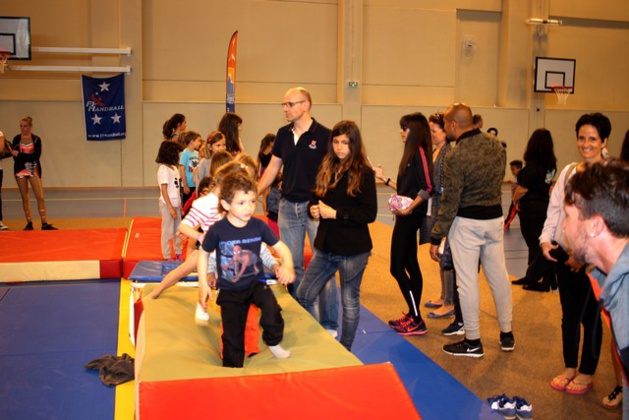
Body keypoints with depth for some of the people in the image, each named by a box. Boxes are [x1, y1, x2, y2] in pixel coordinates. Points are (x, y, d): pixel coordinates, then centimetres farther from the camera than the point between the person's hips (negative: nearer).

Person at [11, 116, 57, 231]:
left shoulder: (36, 139, -3)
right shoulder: (16, 139, 1)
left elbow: (36, 155, -16)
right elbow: (15, 156, -6)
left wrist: (20, 154, -19)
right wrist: (28, 157, -19)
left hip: (33, 170, -1)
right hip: (20, 170, 1)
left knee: (40, 197, -7)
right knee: (25, 197, 6)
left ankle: (44, 223, -4)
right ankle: (29, 223, 12)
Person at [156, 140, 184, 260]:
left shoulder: (174, 168, 9)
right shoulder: (163, 169, -15)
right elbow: (164, 190, -17)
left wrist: (180, 205, 10)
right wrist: (170, 208, -19)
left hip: (176, 204, 8)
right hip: (167, 205, -8)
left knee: (178, 231, 16)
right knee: (168, 231, 2)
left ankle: (178, 254, 27)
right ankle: (167, 256, 13)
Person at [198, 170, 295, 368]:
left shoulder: (259, 226, -12)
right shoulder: (217, 230, -17)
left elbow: (281, 248, -4)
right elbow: (204, 254, 0)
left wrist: (287, 266, -24)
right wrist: (203, 284, -5)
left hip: (256, 282, 1)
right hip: (230, 290, 0)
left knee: (271, 307, -29)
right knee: (232, 336, 8)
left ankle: (273, 343, 0)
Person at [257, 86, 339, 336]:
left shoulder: (324, 135, -8)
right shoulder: (283, 134, 8)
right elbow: (273, 167, 16)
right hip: (288, 206, 5)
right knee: (292, 266, 12)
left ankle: (329, 325, 10)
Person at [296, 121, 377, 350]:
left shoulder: (364, 173, -11)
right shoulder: (326, 169, 7)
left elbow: (369, 213, -16)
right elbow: (316, 198, 16)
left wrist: (335, 214, -19)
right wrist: (313, 208, -6)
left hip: (352, 249, -6)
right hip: (326, 246, 6)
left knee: (350, 301, 9)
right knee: (304, 295, 11)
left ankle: (345, 351, 27)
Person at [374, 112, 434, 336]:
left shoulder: (419, 152, -13)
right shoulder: (411, 153, 15)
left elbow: (427, 187, -21)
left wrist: (409, 208, -28)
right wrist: (384, 178, 19)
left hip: (410, 217, -10)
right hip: (405, 216, 10)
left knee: (397, 267, -8)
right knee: (409, 264, 14)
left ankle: (417, 321, -2)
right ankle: (413, 315, 22)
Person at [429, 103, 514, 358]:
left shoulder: (457, 156, -19)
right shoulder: (496, 145, 1)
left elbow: (450, 202, -18)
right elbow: (500, 178, 11)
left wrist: (436, 238, -12)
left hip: (467, 222, -7)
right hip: (495, 217, 7)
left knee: (467, 281, 3)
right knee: (498, 275, 15)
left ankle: (473, 341, 13)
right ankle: (507, 334, 28)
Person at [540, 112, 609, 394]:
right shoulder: (568, 171, 9)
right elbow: (555, 208, 11)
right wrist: (546, 239, -1)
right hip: (563, 253, 5)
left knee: (590, 316, 6)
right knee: (568, 313, 15)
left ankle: (586, 373, 23)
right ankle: (570, 367, 30)